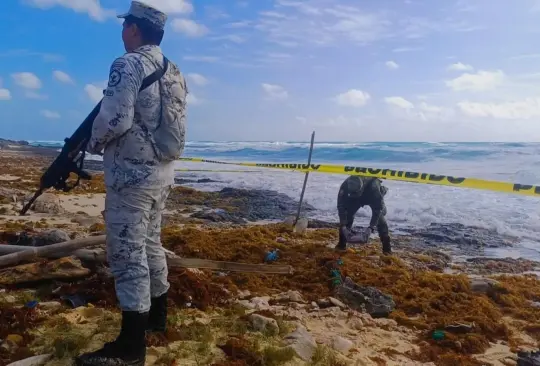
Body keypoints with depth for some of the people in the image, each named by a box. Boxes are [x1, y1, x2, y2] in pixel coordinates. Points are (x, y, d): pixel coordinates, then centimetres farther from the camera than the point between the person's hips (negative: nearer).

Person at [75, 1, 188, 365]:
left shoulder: (128, 64, -12)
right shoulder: (174, 72, 14)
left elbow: (115, 119, -21)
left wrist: (92, 142, 0)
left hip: (132, 174, -9)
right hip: (162, 173, 9)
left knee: (127, 254, -4)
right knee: (150, 244, 19)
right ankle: (156, 314, 33)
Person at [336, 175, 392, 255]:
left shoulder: (373, 186, -45)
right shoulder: (345, 186, -37)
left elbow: (378, 207, -40)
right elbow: (341, 206, -29)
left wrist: (370, 228, -46)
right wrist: (343, 226, -35)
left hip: (373, 197, -2)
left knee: (379, 216, -20)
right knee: (348, 215, -14)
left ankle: (387, 247, -12)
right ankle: (342, 244, -1)